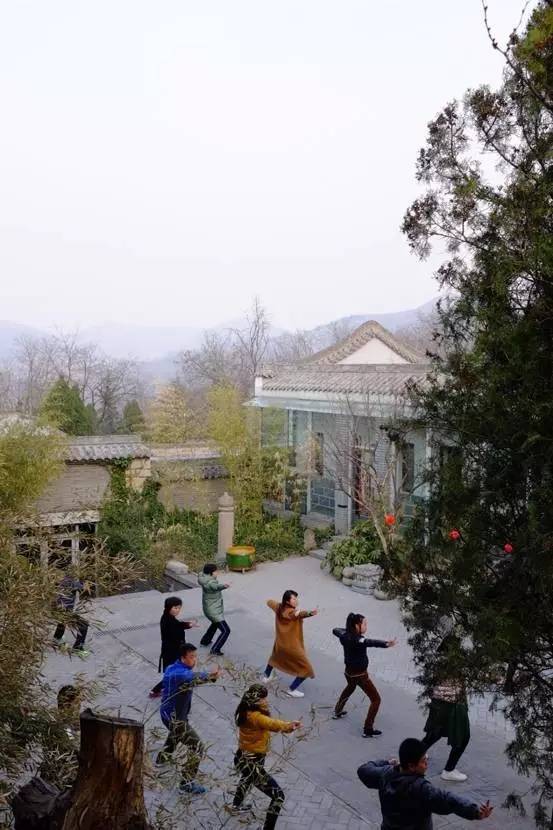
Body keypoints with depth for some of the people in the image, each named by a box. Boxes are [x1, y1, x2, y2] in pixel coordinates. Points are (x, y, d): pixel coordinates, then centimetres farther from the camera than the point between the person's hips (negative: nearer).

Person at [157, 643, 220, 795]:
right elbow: (193, 677, -48)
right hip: (175, 718, -10)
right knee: (198, 748, -5)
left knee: (175, 734, 40)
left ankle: (162, 758, 58)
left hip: (167, 713, 10)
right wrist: (210, 675, -58)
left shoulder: (172, 668, 1)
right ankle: (186, 784, 0)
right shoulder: (180, 673, -30)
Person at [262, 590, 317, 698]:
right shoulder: (292, 612, -28)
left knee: (275, 657, 39)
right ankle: (292, 690, 7)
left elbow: (269, 602, 17)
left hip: (280, 644, 8)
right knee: (307, 670, 5)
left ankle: (266, 676, 57)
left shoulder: (279, 608, -6)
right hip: (293, 647, -8)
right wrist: (310, 613, -74)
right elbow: (301, 614, -54)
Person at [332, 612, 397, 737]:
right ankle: (368, 730, 4)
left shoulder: (345, 636, -7)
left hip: (349, 672, 8)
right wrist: (386, 644, -70)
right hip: (360, 675, -8)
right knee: (376, 699, 4)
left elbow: (335, 630, 15)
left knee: (349, 689, 39)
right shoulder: (357, 640, -31)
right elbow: (370, 642, -53)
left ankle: (337, 712, 55)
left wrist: (348, 630, 22)